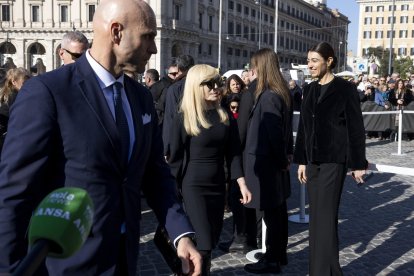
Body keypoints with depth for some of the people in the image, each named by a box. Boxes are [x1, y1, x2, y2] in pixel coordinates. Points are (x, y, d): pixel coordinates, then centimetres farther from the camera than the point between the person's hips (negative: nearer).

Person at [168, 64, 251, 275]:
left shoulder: (225, 116, 3)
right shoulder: (184, 119, -9)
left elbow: (233, 152, 5)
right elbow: (176, 157, -6)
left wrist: (242, 183, -2)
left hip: (218, 185, 5)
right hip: (193, 186, -5)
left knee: (212, 241, 12)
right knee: (204, 245, -7)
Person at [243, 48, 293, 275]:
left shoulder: (268, 96, -20)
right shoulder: (282, 92, 9)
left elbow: (274, 133, -20)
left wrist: (281, 159, -9)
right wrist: (287, 154, 15)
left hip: (265, 161, -9)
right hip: (275, 160, 10)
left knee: (271, 212, 1)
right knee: (278, 208, 16)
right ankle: (280, 253, 29)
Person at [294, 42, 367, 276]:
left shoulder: (345, 89, -7)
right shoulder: (310, 90, 10)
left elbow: (356, 129, -7)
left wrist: (358, 164, -8)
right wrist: (301, 160, 11)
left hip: (333, 160, -6)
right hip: (313, 160, 6)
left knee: (326, 217, -6)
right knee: (316, 217, 11)